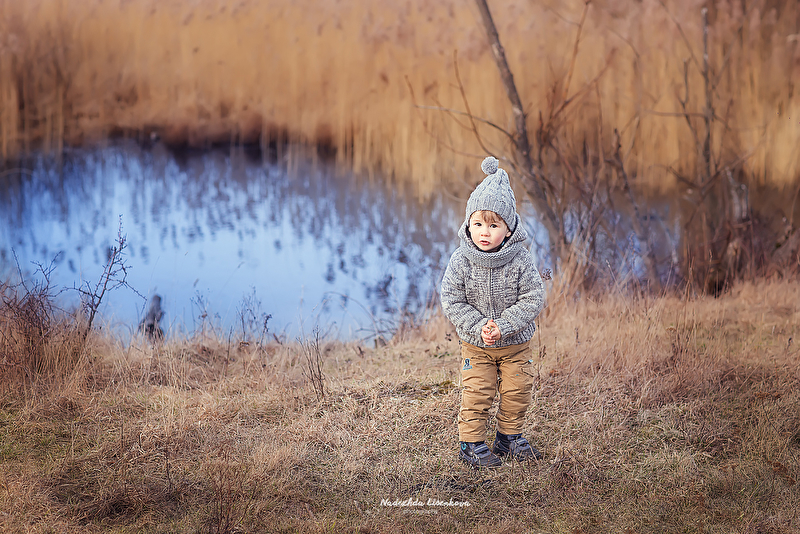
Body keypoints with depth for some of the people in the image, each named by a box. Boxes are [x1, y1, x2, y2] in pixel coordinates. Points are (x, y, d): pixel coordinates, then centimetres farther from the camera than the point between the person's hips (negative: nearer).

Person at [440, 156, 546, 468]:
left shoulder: (520, 260, -17)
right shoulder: (460, 262, -15)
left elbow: (532, 299, -15)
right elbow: (452, 301, -11)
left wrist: (503, 326, -25)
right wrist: (479, 326, -23)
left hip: (516, 342, 1)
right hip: (475, 344, -1)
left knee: (517, 392, 9)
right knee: (476, 394, -1)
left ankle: (509, 437, 28)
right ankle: (471, 443, 14)